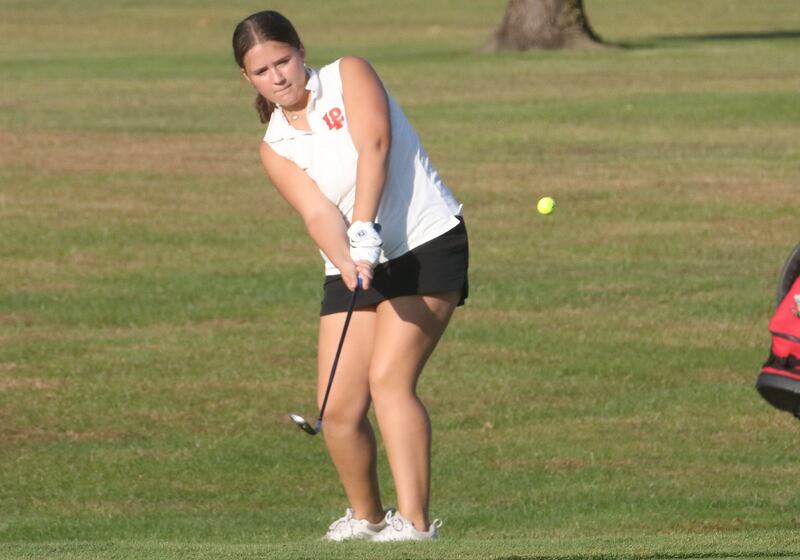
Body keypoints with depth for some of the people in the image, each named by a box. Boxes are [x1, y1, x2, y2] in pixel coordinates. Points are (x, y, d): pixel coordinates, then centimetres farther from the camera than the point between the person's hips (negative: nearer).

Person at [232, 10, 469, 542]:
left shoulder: (350, 75, -3)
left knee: (389, 377, -20)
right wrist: (347, 261, -30)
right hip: (354, 266, 5)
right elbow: (318, 212, -9)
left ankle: (414, 520, -21)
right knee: (339, 404, -4)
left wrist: (365, 231, -30)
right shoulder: (276, 147, 7)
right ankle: (365, 515, 19)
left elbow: (373, 146, -19)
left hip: (428, 244, -5)